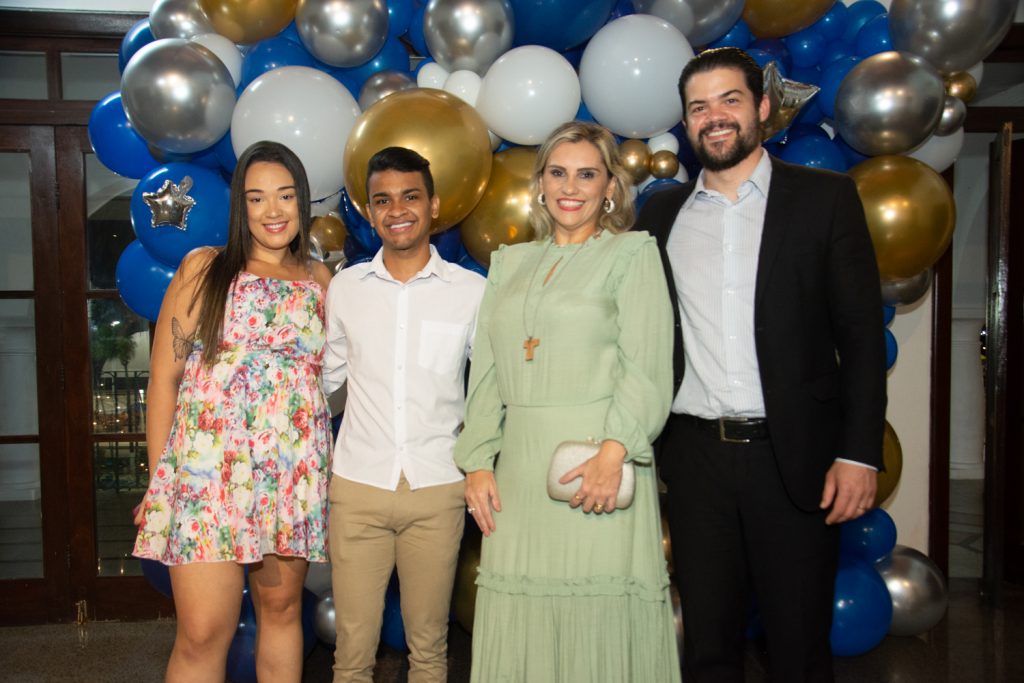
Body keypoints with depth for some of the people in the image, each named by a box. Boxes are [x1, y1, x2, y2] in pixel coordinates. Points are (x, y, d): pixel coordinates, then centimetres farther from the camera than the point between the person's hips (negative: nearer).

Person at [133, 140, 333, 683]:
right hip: (208, 469, -3)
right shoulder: (204, 268, 2)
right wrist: (158, 478, -1)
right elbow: (164, 377, 1)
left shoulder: (319, 281, 10)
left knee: (282, 608, 13)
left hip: (294, 472, 3)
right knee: (202, 635, -4)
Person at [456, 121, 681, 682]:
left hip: (596, 462, -4)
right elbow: (486, 373, 14)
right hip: (519, 466, 4)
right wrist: (477, 462, 4)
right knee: (521, 621, 7)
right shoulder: (509, 263, 17)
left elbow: (647, 367, -7)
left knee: (602, 618, 0)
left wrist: (613, 452, -19)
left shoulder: (633, 254, 4)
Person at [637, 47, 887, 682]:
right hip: (695, 456, 3)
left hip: (793, 455, -2)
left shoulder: (825, 197, 2)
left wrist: (860, 453, -8)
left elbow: (862, 333, -2)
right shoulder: (663, 212, 10)